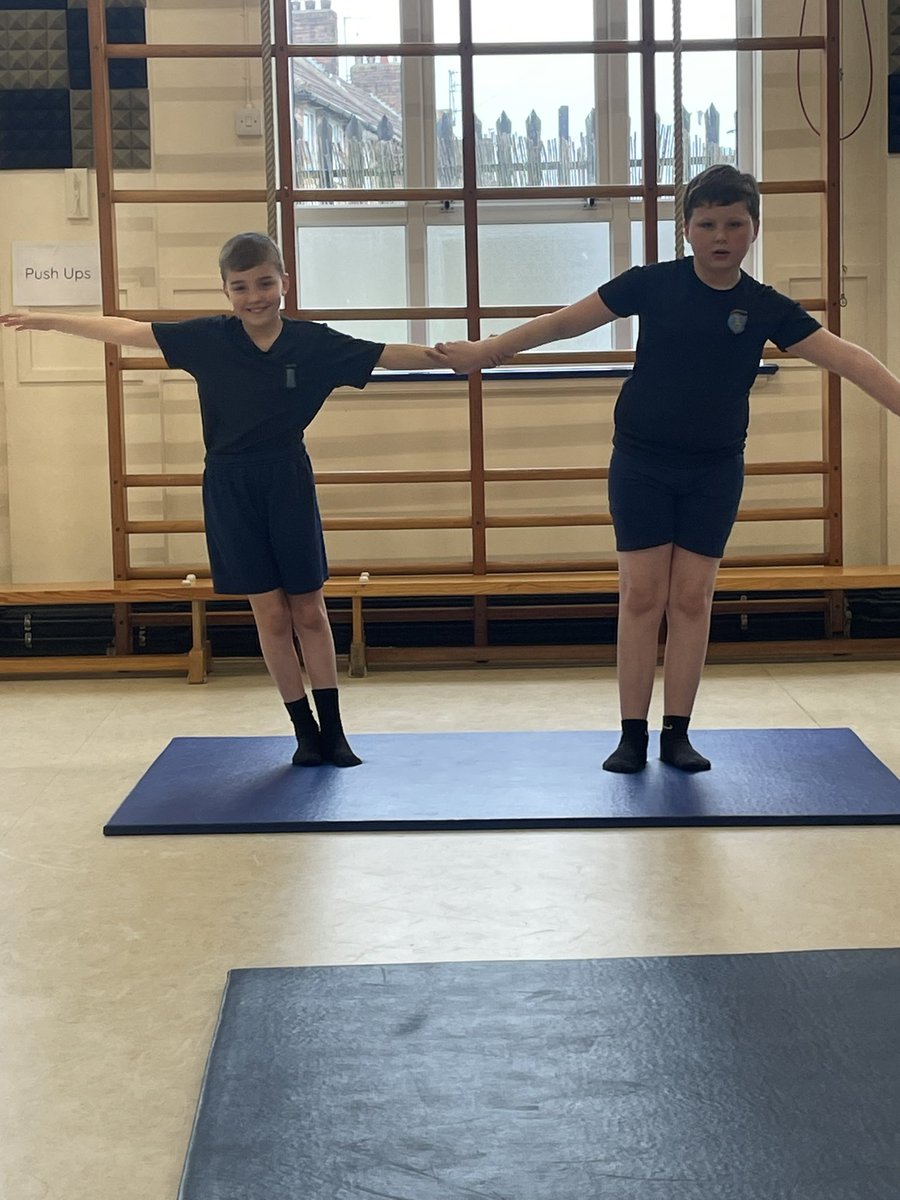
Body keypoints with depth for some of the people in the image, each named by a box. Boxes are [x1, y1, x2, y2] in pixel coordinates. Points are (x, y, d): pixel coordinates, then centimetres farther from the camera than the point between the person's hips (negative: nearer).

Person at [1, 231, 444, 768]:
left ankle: (333, 730, 17)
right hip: (230, 486, 0)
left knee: (310, 610, 7)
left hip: (289, 482, 0)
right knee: (271, 613, 5)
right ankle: (305, 731, 16)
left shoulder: (314, 342, -8)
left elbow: (392, 355, -5)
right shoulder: (208, 339, -6)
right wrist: (47, 320, 4)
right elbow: (128, 331, 0)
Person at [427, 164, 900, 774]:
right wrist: (484, 352, -3)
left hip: (715, 470, 1)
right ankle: (633, 735, 6)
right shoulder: (654, 284, -8)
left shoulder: (767, 308, -6)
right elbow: (567, 321, -4)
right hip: (642, 461, -1)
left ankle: (678, 734, 13)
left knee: (692, 597, 3)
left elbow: (848, 358, -11)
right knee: (642, 595, -1)